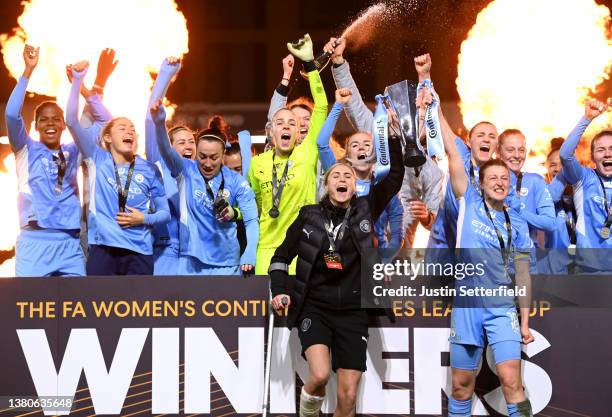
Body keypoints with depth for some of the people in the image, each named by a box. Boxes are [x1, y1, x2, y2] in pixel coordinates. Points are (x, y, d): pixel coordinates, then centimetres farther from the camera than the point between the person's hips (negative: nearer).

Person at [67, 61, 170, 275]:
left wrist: (145, 219, -8)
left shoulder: (149, 169, 9)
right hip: (103, 248, -1)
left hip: (139, 251, 1)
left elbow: (165, 212, 13)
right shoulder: (98, 159, 7)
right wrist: (78, 79, -7)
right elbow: (72, 121, -2)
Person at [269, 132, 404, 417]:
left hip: (353, 311, 1)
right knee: (320, 375, -25)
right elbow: (281, 256, 11)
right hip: (314, 308, -1)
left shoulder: (365, 210, 3)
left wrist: (392, 137, -12)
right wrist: (280, 290, -3)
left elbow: (395, 176, -4)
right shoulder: (309, 216, 2)